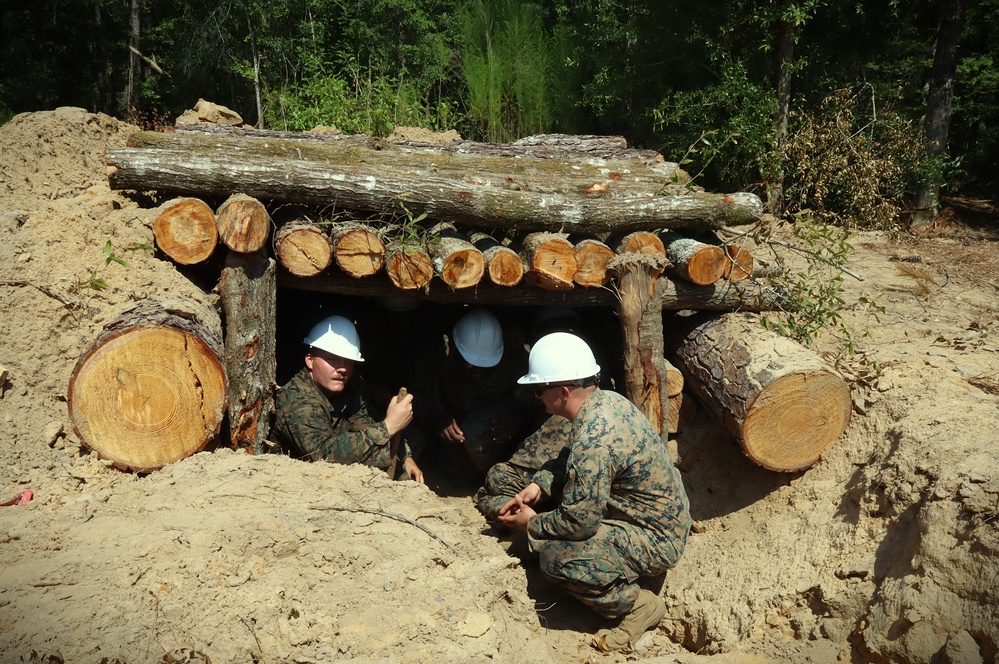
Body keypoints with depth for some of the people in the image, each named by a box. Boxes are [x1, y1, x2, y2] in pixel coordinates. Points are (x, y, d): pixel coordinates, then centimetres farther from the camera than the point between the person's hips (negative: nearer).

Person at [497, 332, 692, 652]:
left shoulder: (593, 441, -31)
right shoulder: (608, 400, -2)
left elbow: (579, 522, -25)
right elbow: (571, 459, 15)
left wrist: (532, 524, -7)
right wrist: (539, 485, 2)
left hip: (656, 541, -10)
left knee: (556, 558, -22)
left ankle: (637, 605, -1)